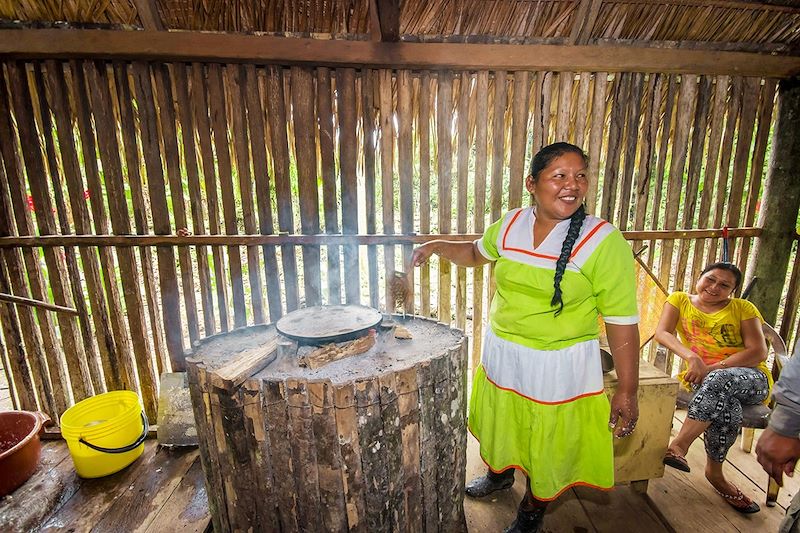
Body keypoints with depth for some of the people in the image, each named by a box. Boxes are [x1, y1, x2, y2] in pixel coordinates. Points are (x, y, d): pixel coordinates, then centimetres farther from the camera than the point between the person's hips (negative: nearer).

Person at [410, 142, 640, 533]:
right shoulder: (511, 223, -5)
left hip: (559, 368, -4)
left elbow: (623, 323, -16)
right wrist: (438, 246, 3)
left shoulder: (604, 242, -19)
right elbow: (477, 253, 16)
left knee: (548, 447, 19)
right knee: (499, 426, 27)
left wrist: (627, 390, -14)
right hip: (500, 357, 5)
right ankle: (499, 474, 60)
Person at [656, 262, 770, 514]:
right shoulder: (679, 300, 7)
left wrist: (713, 368, -19)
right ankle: (715, 473, -13)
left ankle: (678, 446, -31)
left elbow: (759, 352, -5)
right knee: (726, 408, -34)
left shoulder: (743, 308, 6)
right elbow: (661, 333, -8)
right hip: (703, 379, 0)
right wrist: (691, 356, -27)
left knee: (719, 380, -37)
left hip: (751, 379, 0)